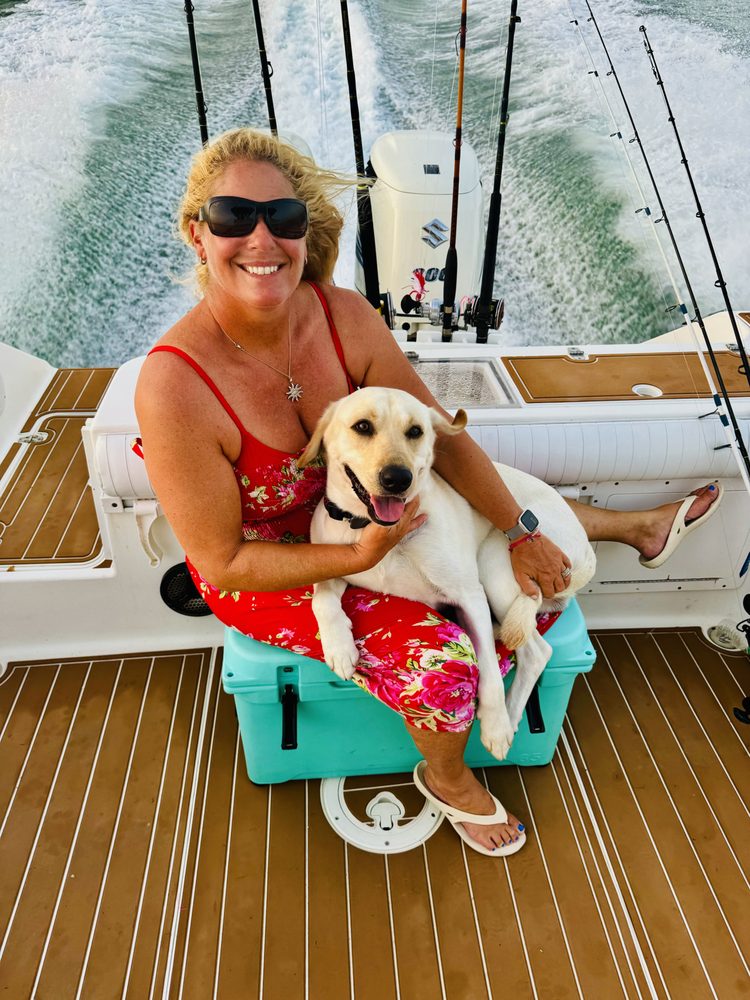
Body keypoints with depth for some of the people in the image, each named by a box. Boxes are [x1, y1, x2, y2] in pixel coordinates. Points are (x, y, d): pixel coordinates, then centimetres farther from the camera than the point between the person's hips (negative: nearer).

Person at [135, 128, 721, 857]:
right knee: (442, 665, -18)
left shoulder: (344, 316, -20)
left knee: (527, 519, 8)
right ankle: (447, 777, 19)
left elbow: (440, 436, -10)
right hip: (260, 571, -4)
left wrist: (521, 534, -8)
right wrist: (358, 557, -29)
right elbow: (224, 564, -23)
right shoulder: (176, 387, -32)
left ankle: (636, 525, 41)